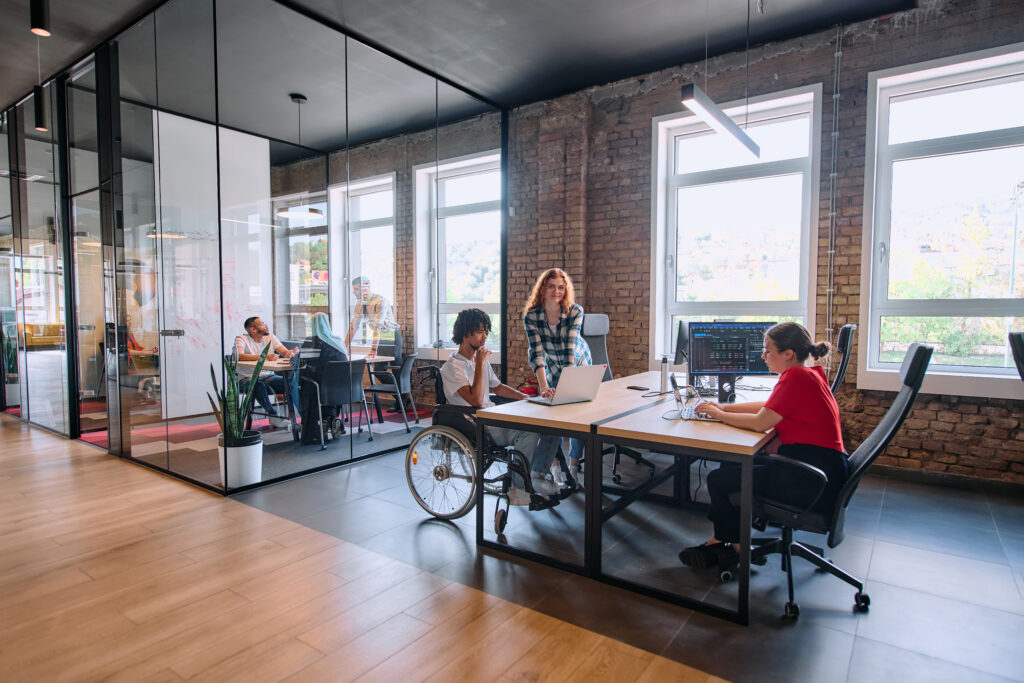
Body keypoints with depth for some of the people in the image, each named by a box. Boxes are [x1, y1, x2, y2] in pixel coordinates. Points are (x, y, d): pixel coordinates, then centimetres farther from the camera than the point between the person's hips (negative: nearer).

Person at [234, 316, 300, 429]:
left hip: (268, 376, 4)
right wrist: (264, 357, -39)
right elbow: (239, 356, -29)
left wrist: (290, 353, -29)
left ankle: (294, 415, -17)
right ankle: (273, 415, -19)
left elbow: (285, 352, -2)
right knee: (259, 385, -38)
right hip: (247, 378, -4)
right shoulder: (241, 339, -8)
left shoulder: (270, 337, 7)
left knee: (292, 380, -22)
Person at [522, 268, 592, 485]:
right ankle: (555, 463, 13)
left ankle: (574, 465, 14)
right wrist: (543, 386, -45)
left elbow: (570, 348, -34)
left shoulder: (575, 311, -27)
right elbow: (537, 352, -33)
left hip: (578, 363, 0)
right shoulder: (531, 316, -25)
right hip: (552, 366, 1)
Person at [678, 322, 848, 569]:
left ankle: (727, 545, 18)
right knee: (732, 464, 17)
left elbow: (760, 423, -19)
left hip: (812, 480, -11)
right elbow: (768, 407, 20)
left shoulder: (797, 377, -19)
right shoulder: (809, 373, 12)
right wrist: (724, 407, 12)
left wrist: (719, 414, -5)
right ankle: (720, 539, 21)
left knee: (718, 479, -5)